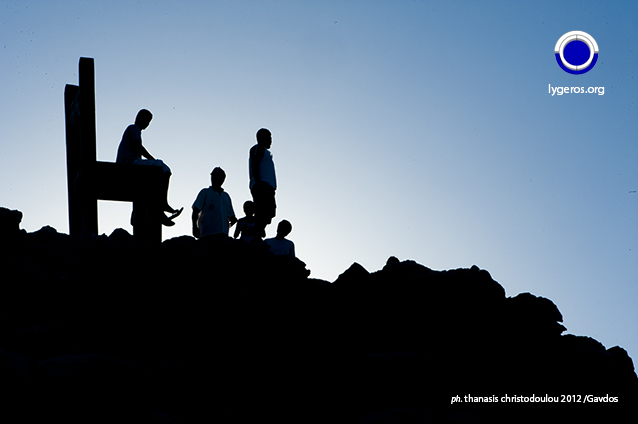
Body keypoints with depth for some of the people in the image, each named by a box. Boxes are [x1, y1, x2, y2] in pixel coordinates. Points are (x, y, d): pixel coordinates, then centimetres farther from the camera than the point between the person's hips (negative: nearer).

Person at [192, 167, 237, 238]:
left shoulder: (226, 196, 25)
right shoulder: (205, 192, 10)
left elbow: (232, 217, 29)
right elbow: (195, 211, 0)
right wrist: (194, 227, -14)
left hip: (223, 234, 5)